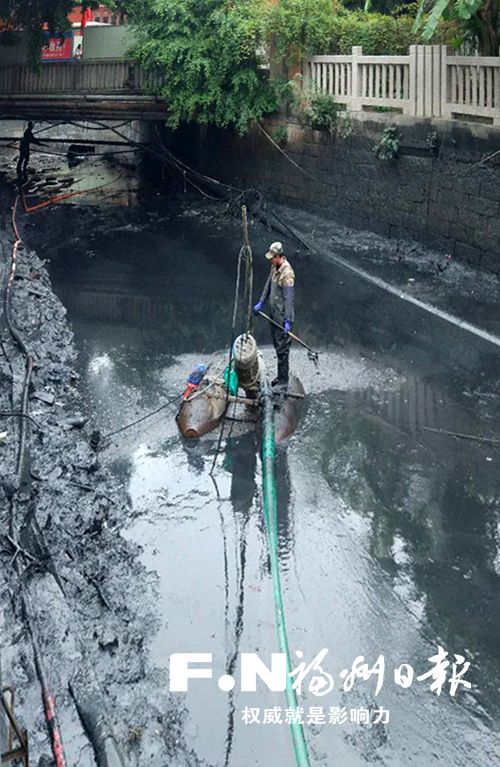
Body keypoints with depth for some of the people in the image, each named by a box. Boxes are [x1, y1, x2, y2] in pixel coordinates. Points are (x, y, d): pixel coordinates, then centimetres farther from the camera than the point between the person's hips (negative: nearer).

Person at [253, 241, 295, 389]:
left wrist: (287, 321, -26)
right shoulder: (275, 267, 4)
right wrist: (261, 302, 19)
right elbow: (268, 284, 18)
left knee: (282, 349, -2)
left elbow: (288, 298, -25)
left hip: (282, 317, -9)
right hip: (274, 314, 9)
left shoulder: (287, 273, -23)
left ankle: (283, 382, 7)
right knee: (277, 345, 18)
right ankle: (280, 376, 31)